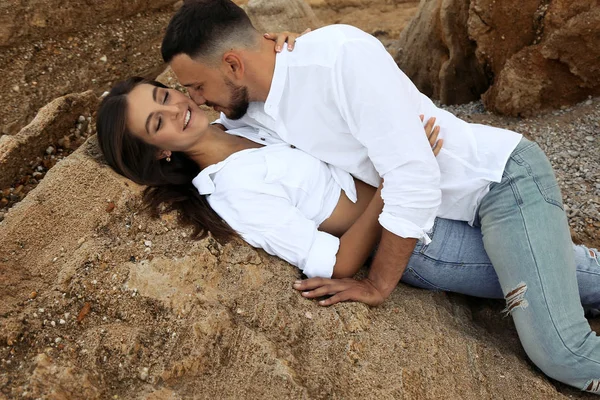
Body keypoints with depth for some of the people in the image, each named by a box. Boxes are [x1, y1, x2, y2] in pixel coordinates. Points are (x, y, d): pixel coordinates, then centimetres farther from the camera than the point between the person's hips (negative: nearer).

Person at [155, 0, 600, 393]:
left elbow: (414, 179, -29)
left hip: (504, 176, -7)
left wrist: (377, 286, -19)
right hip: (458, 209, 7)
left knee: (561, 353, -12)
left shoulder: (340, 53, -28)